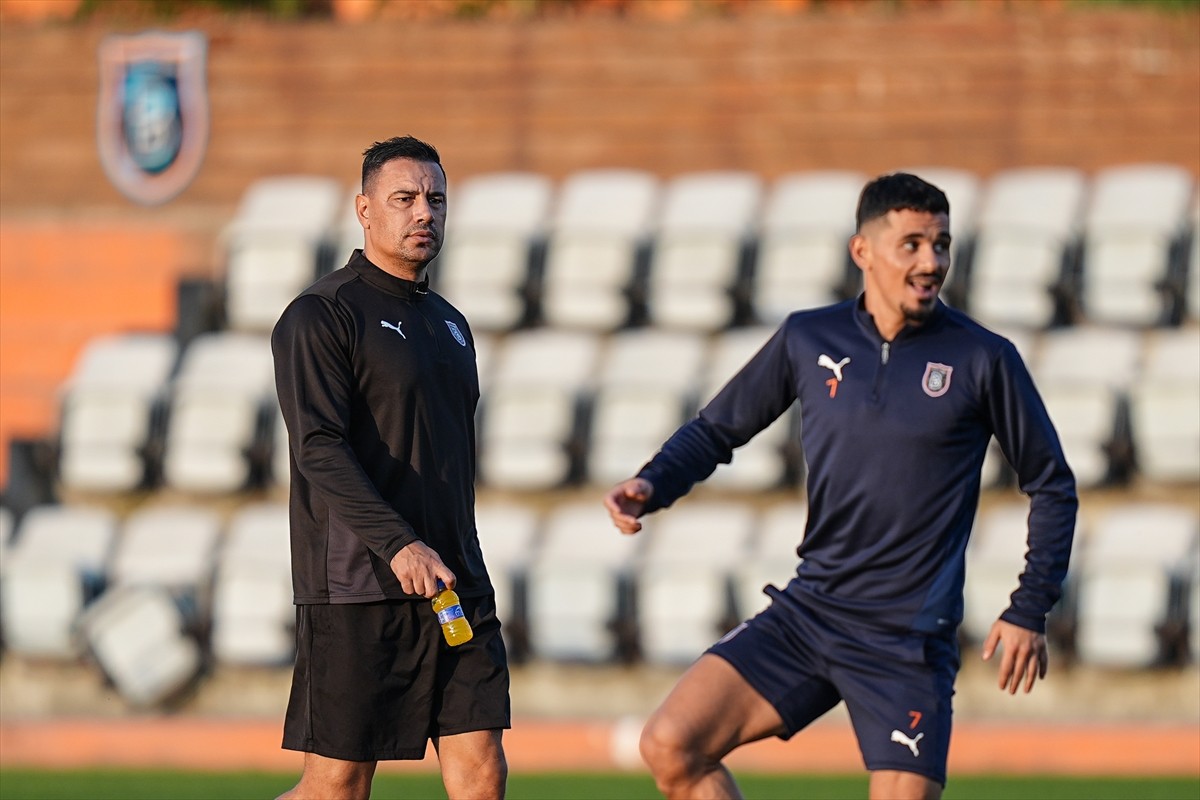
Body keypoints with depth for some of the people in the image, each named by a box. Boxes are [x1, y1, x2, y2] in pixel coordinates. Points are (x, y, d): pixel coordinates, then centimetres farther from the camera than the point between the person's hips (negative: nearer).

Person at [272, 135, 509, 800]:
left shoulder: (449, 324, 20)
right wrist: (399, 545, -25)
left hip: (454, 589, 7)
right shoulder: (320, 315, -5)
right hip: (354, 593, -7)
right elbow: (319, 448, -16)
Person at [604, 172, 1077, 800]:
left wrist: (1029, 611, -1)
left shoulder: (982, 360, -3)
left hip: (909, 639, -3)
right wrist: (652, 486, -4)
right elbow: (717, 429, 15)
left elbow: (1052, 485, 5)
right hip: (808, 612, 3)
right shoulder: (808, 340, 5)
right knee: (670, 746, -10)